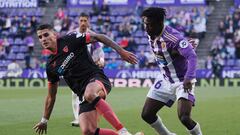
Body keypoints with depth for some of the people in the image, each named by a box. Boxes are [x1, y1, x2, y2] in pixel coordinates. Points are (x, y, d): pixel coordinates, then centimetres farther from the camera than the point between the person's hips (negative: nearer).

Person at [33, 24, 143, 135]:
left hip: (97, 79, -6)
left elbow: (98, 37, -1)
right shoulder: (51, 66, 16)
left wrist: (121, 51, -10)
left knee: (90, 94, -41)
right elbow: (51, 95, 25)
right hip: (84, 94, 6)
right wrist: (44, 120, 27)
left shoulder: (70, 40, 1)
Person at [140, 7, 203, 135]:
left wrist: (189, 78, -46)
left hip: (183, 81, -8)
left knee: (184, 118, -24)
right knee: (147, 115, 4)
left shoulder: (173, 37, -27)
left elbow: (192, 56, -36)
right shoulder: (151, 36, -2)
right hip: (165, 80, 8)